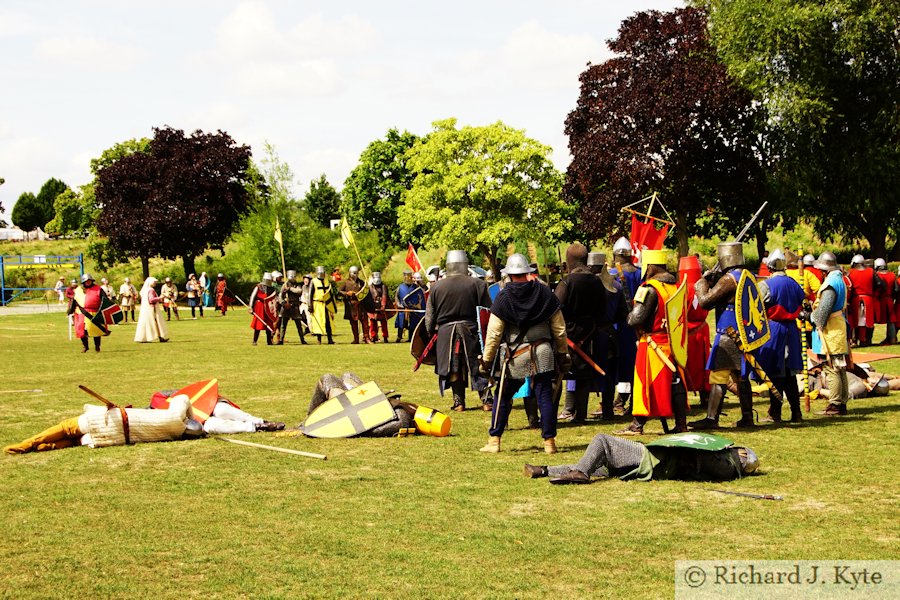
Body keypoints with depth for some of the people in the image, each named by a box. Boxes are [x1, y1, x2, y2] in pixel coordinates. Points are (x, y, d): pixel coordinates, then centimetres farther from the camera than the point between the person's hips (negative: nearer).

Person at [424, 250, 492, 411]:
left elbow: (429, 316, 6)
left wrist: (431, 334, 18)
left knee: (453, 369, 11)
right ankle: (486, 401, 7)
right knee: (479, 367, 8)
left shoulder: (436, 286, 1)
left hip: (445, 333, 1)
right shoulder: (477, 284, -5)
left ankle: (459, 403, 12)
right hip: (471, 330, -1)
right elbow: (488, 311, -2)